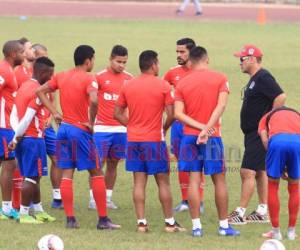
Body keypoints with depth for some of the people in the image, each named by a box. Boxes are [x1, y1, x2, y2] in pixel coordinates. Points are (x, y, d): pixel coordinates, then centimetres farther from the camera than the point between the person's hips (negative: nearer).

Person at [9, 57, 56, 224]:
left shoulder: (24, 86, 13)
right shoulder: (38, 91, -15)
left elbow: (15, 113, 12)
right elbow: (27, 118, -20)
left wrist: (16, 138, 10)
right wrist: (16, 139, -13)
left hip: (23, 139, 9)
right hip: (34, 139, -9)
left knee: (33, 177, 16)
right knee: (31, 177, -4)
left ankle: (39, 211, 23)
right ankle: (24, 214, -3)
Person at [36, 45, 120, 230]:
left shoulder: (61, 77, 8)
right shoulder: (88, 79, -12)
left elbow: (40, 91, 14)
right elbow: (94, 101, -29)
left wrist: (55, 113, 10)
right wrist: (91, 122, -14)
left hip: (64, 129, 6)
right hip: (80, 130, -6)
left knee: (66, 174, 6)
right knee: (96, 173, 3)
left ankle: (70, 219, 5)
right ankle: (103, 219, 3)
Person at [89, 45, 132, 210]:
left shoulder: (129, 78, 7)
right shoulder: (100, 77, -5)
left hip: (121, 128, 4)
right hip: (102, 128, -4)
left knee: (113, 163, 8)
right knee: (98, 163, -4)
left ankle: (108, 198, 14)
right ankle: (93, 199, 0)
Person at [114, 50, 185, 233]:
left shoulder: (128, 86, 5)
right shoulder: (163, 86, -8)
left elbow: (118, 113, 8)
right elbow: (171, 114, -10)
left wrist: (131, 125, 13)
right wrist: (165, 128, 7)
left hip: (133, 139, 4)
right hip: (155, 140, -4)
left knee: (139, 182, 4)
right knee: (163, 182, 4)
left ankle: (141, 222, 1)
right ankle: (170, 222, 7)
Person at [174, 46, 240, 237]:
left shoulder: (183, 83, 4)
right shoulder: (220, 79, 0)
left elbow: (178, 113, -6)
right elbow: (221, 105, -13)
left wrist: (200, 127, -10)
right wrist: (207, 129, -16)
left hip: (190, 136, 1)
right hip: (213, 136, -1)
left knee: (194, 180, 1)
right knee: (219, 180, 8)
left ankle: (197, 226, -2)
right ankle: (224, 226, 11)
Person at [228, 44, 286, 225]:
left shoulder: (263, 78, -16)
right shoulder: (254, 79, 15)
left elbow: (280, 97, -26)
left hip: (259, 134, -11)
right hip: (254, 134, 11)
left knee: (248, 171, -11)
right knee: (260, 171, 13)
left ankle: (240, 213, -11)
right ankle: (263, 212, 19)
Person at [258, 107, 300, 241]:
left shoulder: (267, 117, 34)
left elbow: (265, 140, 15)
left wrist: (280, 168, 16)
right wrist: (289, 168, 24)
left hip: (277, 139, -2)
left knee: (273, 186, 15)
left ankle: (276, 231, 17)